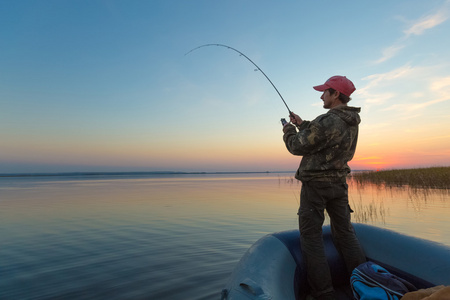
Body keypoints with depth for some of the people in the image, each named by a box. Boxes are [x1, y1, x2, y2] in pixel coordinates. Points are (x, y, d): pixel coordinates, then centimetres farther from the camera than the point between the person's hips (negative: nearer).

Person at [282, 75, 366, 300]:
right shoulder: (351, 122, 8)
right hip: (339, 183, 9)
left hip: (315, 184, -8)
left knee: (311, 235, 2)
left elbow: (298, 147, -13)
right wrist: (302, 125, 20)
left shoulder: (327, 121, -21)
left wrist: (288, 131, 5)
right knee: (344, 232, 17)